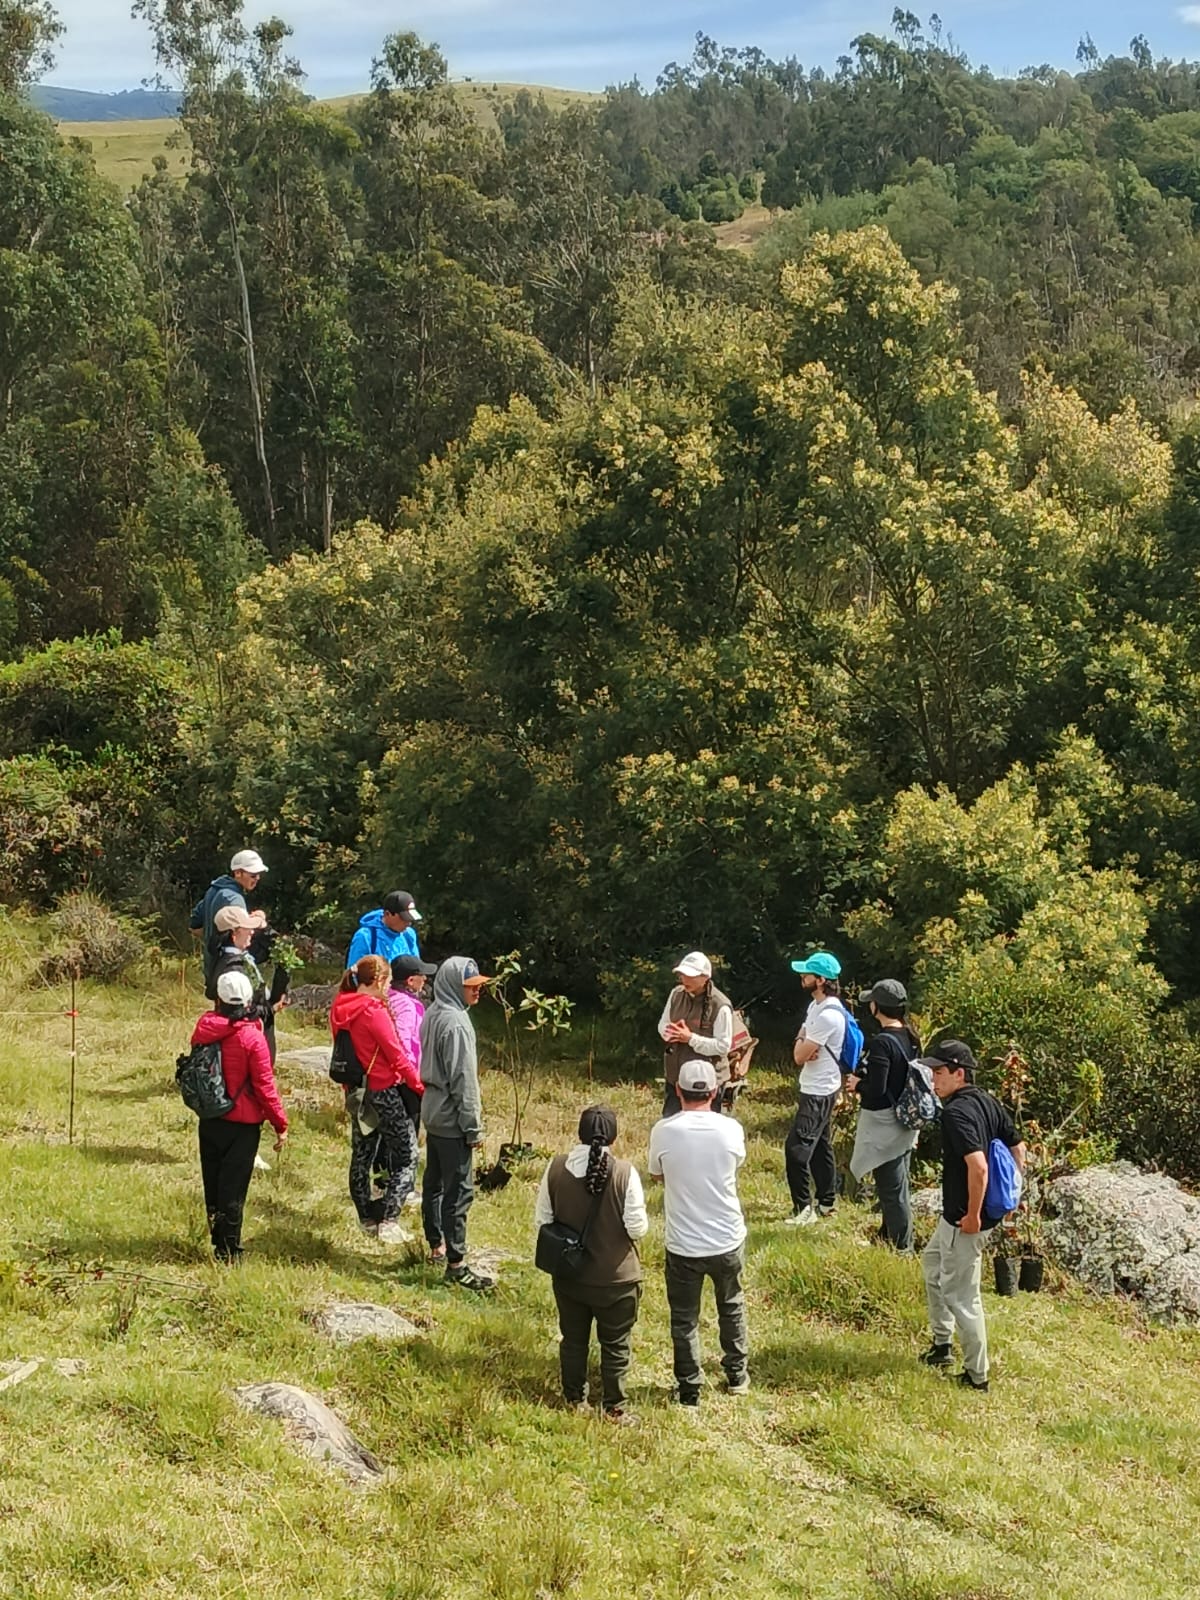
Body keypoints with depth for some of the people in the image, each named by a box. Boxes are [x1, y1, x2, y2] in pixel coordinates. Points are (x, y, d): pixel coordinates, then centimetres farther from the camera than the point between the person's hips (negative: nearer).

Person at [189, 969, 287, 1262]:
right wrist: (281, 1124, -7)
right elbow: (264, 1085, -14)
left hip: (209, 1121, 4)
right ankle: (229, 1251, 6)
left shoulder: (204, 1028, -5)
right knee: (233, 1187, 2)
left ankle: (218, 1243, 25)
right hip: (242, 1124, -4)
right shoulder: (251, 1037, -17)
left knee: (213, 1184, 15)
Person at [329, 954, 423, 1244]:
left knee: (361, 1155, 16)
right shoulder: (374, 1011, -20)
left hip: (356, 1092, 8)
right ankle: (389, 1221, -8)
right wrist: (422, 1087, -10)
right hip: (383, 1090, -8)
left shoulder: (340, 1009, 4)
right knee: (407, 1156, -1)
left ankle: (366, 1220, 24)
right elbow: (397, 1056, -18)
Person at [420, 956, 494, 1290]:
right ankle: (456, 1265, -4)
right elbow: (463, 1080, -21)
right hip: (452, 1120, -10)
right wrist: (474, 1127, -15)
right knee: (459, 1191, -6)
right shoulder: (456, 1023, -22)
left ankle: (437, 1246, 30)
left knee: (434, 1183, 18)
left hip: (433, 1114, 10)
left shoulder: (433, 1015, 7)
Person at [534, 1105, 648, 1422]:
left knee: (573, 1339, 21)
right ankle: (614, 1408, 24)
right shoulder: (625, 1173, -21)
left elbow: (542, 1219, -3)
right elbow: (637, 1229, -17)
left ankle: (574, 1399, 35)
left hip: (569, 1275, 3)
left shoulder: (556, 1169, -12)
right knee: (615, 1344, 14)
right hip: (615, 1278, -3)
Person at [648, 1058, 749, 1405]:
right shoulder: (731, 1129, -13)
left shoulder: (663, 1131, -16)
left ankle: (689, 1390, 25)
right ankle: (737, 1374, 40)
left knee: (684, 1318, 17)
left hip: (683, 1245, -2)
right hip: (728, 1240, 2)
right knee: (732, 1307, 26)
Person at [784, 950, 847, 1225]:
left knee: (796, 1146, -10)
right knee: (820, 1145, 17)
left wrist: (803, 1047, 1)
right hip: (816, 1088, 11)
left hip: (819, 1092, -11)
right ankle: (827, 1202, 25)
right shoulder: (816, 1006, 8)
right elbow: (799, 1050, 11)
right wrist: (803, 1046, -11)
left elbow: (800, 1056, -21)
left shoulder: (828, 1015, -25)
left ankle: (804, 1207, -5)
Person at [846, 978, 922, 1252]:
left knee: (891, 1188, 1)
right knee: (896, 1185, 21)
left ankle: (902, 1247, 8)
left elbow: (876, 1089, -26)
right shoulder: (910, 1038, 3)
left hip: (884, 1124, -9)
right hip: (905, 1123, 9)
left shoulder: (882, 1042, -23)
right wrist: (864, 1080, 12)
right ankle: (889, 1236, 35)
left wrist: (857, 1085, -6)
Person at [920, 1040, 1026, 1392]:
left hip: (964, 1220, -10)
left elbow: (978, 1166, -35)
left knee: (960, 1294, 1)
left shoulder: (956, 1112, -24)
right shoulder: (988, 1103, 5)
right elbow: (1018, 1147, 14)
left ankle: (976, 1374, 11)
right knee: (933, 1262, 29)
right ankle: (942, 1343, 37)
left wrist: (973, 1216, -24)